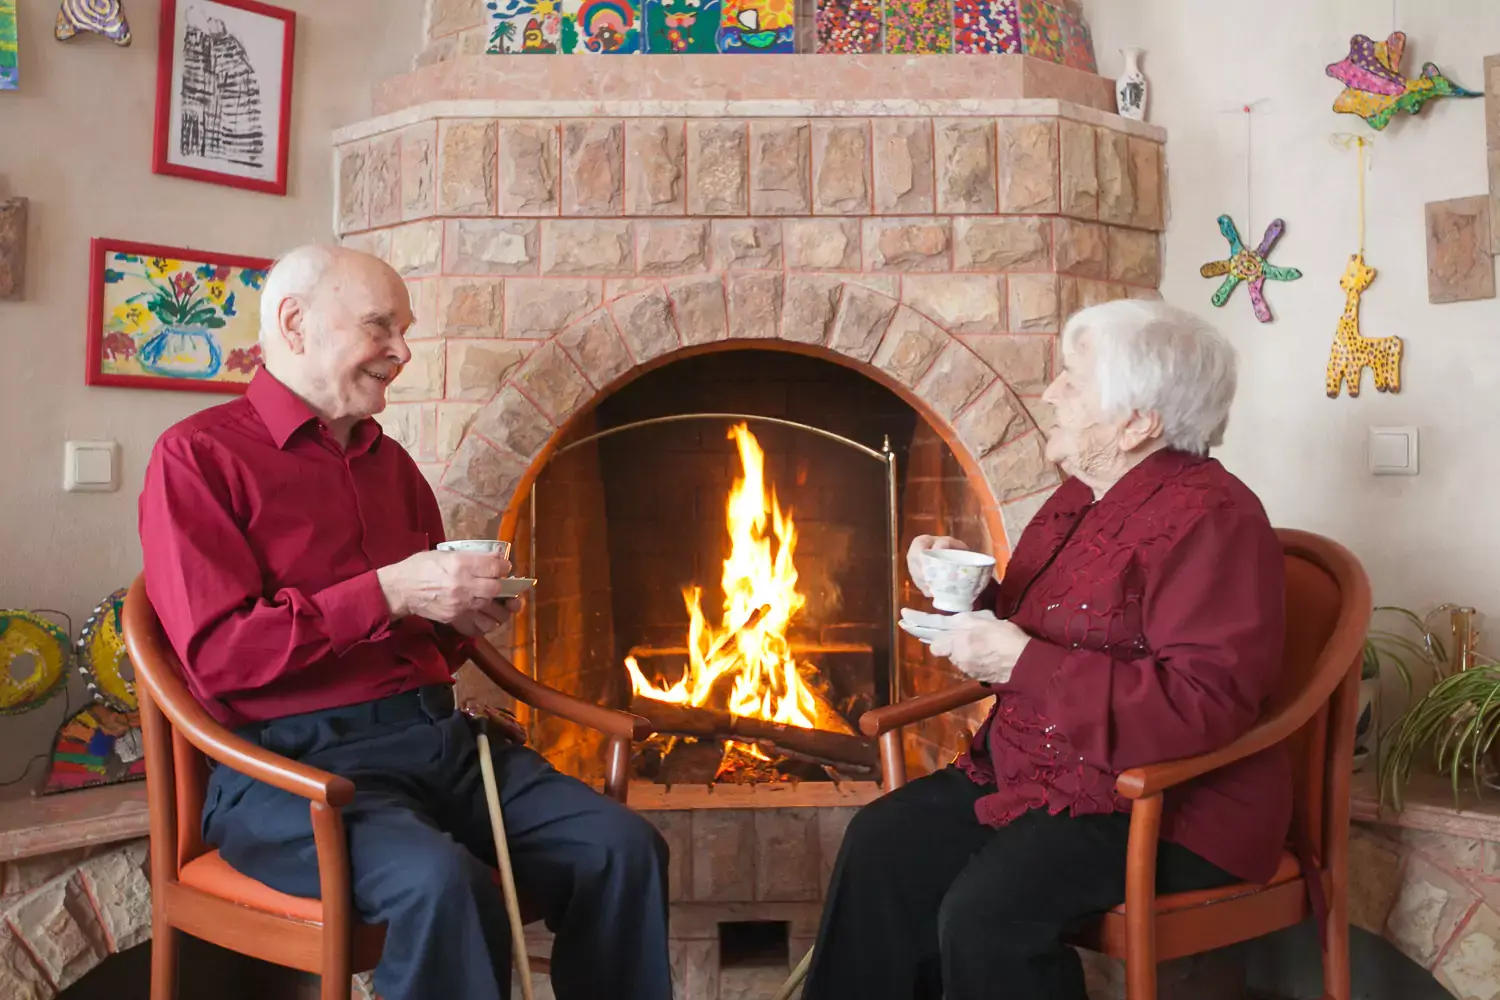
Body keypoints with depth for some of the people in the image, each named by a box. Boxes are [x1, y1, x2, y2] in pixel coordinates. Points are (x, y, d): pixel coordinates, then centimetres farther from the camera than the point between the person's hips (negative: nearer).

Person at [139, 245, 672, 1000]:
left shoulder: (388, 459, 17)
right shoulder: (198, 456, -3)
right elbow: (217, 658, -13)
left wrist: (466, 613, 1)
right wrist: (387, 593, -18)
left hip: (434, 736, 6)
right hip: (294, 761, -6)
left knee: (622, 849, -13)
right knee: (443, 883, -34)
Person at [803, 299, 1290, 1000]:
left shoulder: (1209, 520, -19)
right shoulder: (1082, 496, 10)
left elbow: (1206, 704, -27)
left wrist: (1022, 664, -26)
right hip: (1038, 772, 9)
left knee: (985, 915, -26)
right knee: (881, 843, -1)